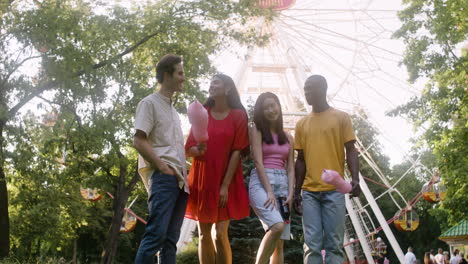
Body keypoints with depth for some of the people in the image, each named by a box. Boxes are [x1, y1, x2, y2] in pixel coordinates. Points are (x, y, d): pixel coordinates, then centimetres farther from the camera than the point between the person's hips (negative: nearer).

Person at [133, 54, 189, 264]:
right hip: (161, 176, -8)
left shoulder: (173, 109, 24)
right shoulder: (149, 103, -1)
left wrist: (183, 172, 9)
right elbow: (139, 142, -10)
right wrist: (163, 168, -13)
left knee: (171, 238, 5)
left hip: (179, 179, 8)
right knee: (156, 233, -17)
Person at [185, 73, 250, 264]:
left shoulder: (238, 115, -1)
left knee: (220, 233, -11)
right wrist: (196, 150, -20)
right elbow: (189, 148, 4)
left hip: (226, 182, -3)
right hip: (202, 180, 4)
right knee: (204, 234, 4)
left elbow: (237, 152, -6)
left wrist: (225, 185, -12)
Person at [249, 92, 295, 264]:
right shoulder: (257, 130, 4)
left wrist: (290, 194, -2)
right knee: (277, 226, -28)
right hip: (261, 182, -5)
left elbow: (290, 168, 14)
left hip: (282, 183, 5)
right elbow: (258, 162, -6)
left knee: (280, 243, -1)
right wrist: (269, 191, -15)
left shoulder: (287, 137, 18)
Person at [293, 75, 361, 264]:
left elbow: (351, 150, 2)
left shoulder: (341, 118, 6)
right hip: (309, 192, 3)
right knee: (312, 245, -1)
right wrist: (296, 192, 11)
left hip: (334, 190, -3)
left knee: (334, 243, -3)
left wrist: (355, 178, -14)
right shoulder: (302, 124, 15)